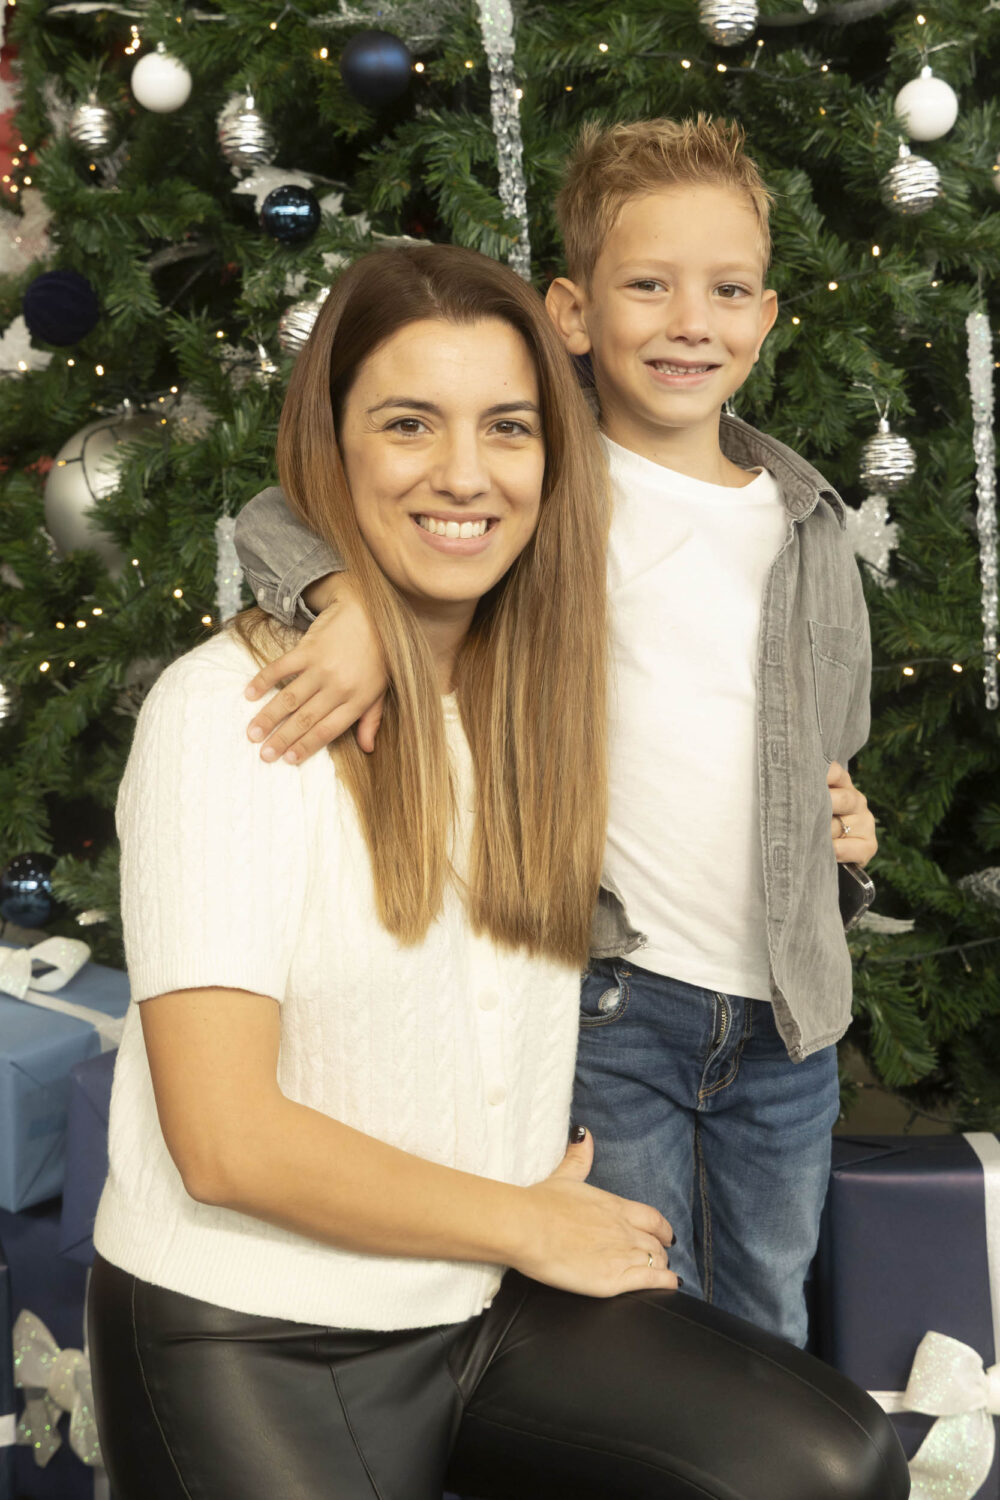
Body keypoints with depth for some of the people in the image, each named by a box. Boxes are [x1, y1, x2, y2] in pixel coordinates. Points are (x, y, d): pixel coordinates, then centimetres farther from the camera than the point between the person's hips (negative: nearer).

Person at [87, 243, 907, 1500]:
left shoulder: (534, 694, 3)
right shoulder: (225, 710, -17)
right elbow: (225, 1139, -21)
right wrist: (535, 1225, -10)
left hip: (491, 1300, 6)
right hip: (251, 1343, -5)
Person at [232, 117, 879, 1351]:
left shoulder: (807, 517, 5)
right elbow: (283, 514, -12)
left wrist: (838, 802, 0)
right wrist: (357, 598, -32)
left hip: (785, 1014, 5)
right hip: (606, 1001, -4)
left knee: (767, 1338, 24)